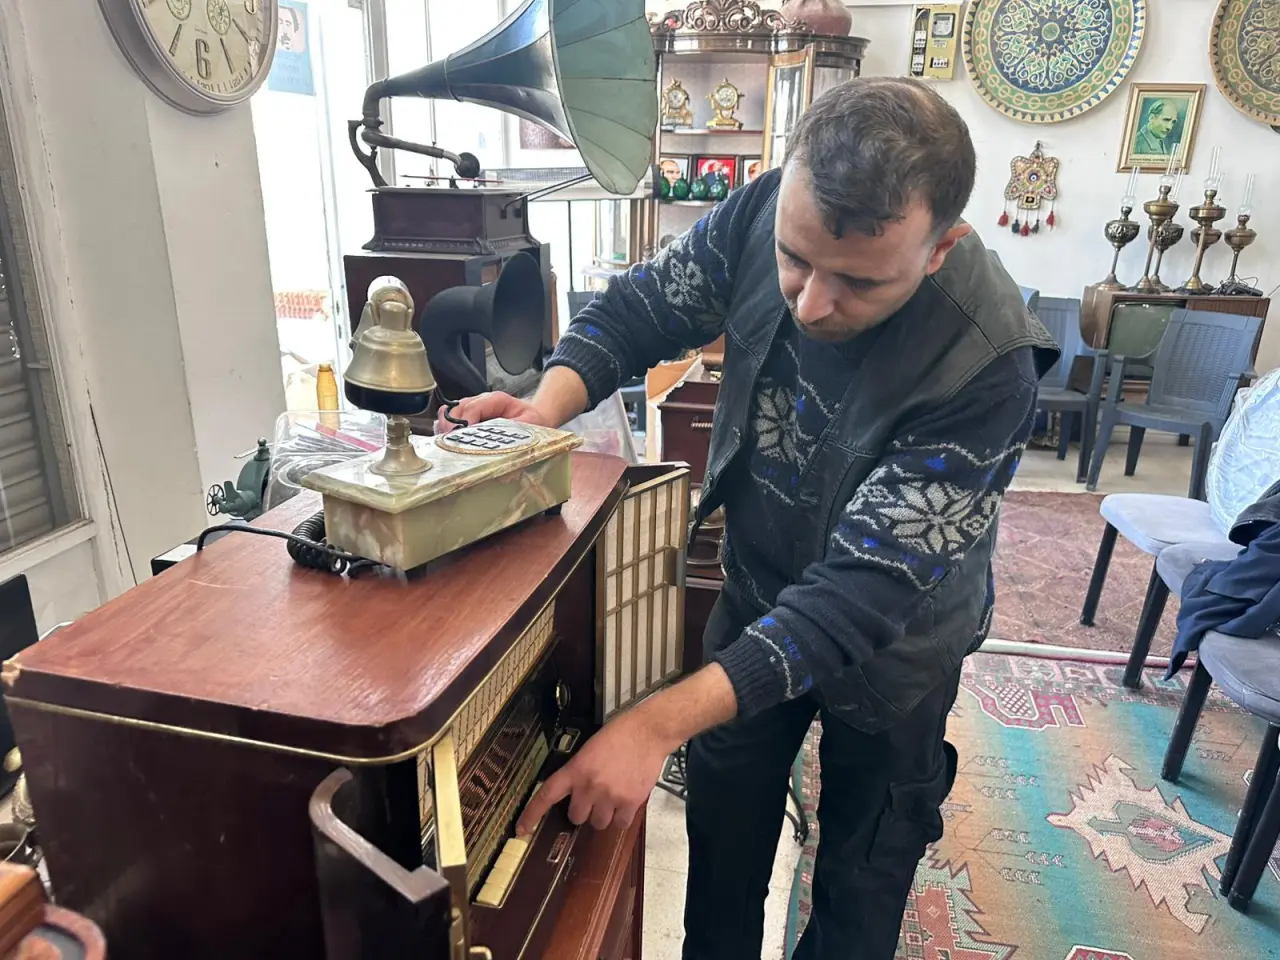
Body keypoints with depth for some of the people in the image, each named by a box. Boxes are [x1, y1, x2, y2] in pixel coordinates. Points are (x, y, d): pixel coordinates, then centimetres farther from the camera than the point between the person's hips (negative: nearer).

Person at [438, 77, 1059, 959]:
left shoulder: (984, 367, -35)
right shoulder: (769, 211, -22)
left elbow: (865, 593, -37)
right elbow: (641, 307, -9)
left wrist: (660, 722, -43)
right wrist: (547, 409, -29)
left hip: (892, 641, -4)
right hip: (756, 591, 4)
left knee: (861, 881, 20)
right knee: (724, 831, 25)